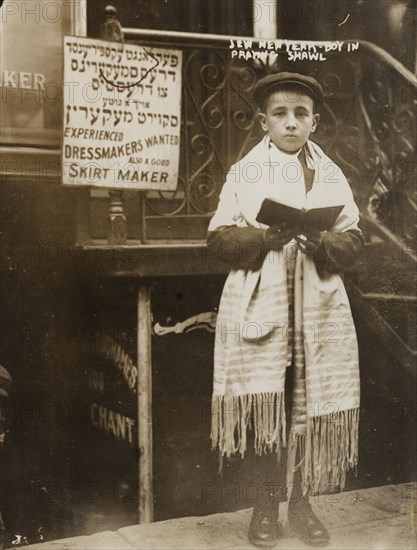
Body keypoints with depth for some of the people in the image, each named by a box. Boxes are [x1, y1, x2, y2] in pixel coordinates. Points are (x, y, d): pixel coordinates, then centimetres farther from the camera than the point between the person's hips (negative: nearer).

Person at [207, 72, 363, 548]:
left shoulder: (332, 175, 9)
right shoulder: (244, 172, 4)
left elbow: (353, 240, 6)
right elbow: (219, 238, -1)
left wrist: (324, 244, -15)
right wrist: (264, 236, -17)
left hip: (319, 307, 2)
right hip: (259, 306, -2)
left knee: (313, 408, 4)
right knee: (263, 409, -3)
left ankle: (301, 504, 21)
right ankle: (268, 503, 17)